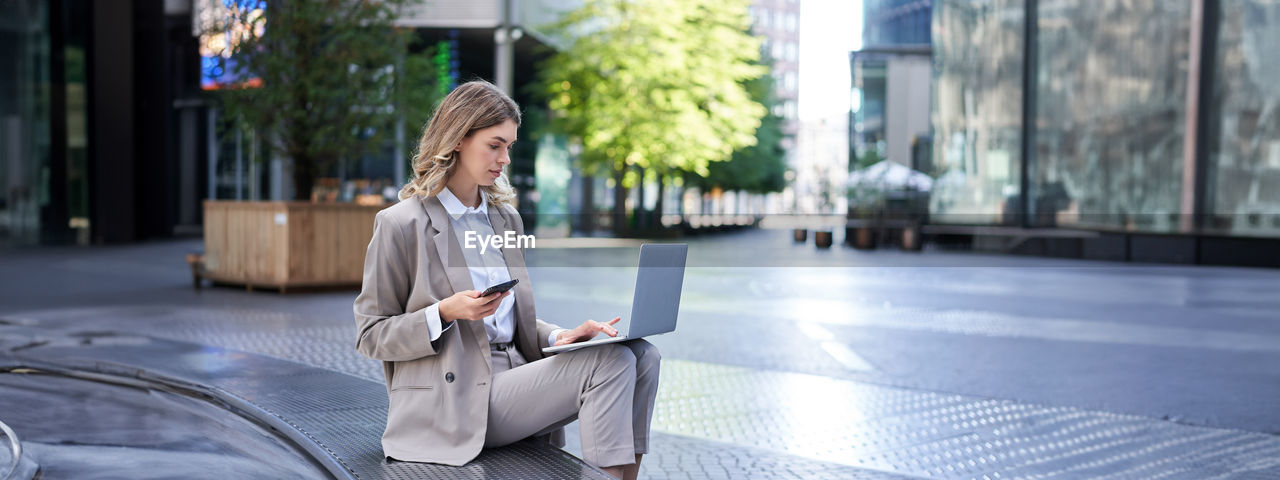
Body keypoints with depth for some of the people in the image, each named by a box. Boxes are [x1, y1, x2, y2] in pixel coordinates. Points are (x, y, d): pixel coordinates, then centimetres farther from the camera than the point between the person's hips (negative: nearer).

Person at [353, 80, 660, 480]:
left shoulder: (506, 218, 17)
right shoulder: (400, 225, -4)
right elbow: (370, 337, -2)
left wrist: (558, 337, 1)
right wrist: (445, 313, -18)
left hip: (513, 380, 7)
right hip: (453, 407, -7)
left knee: (641, 355, -15)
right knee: (609, 361, -24)